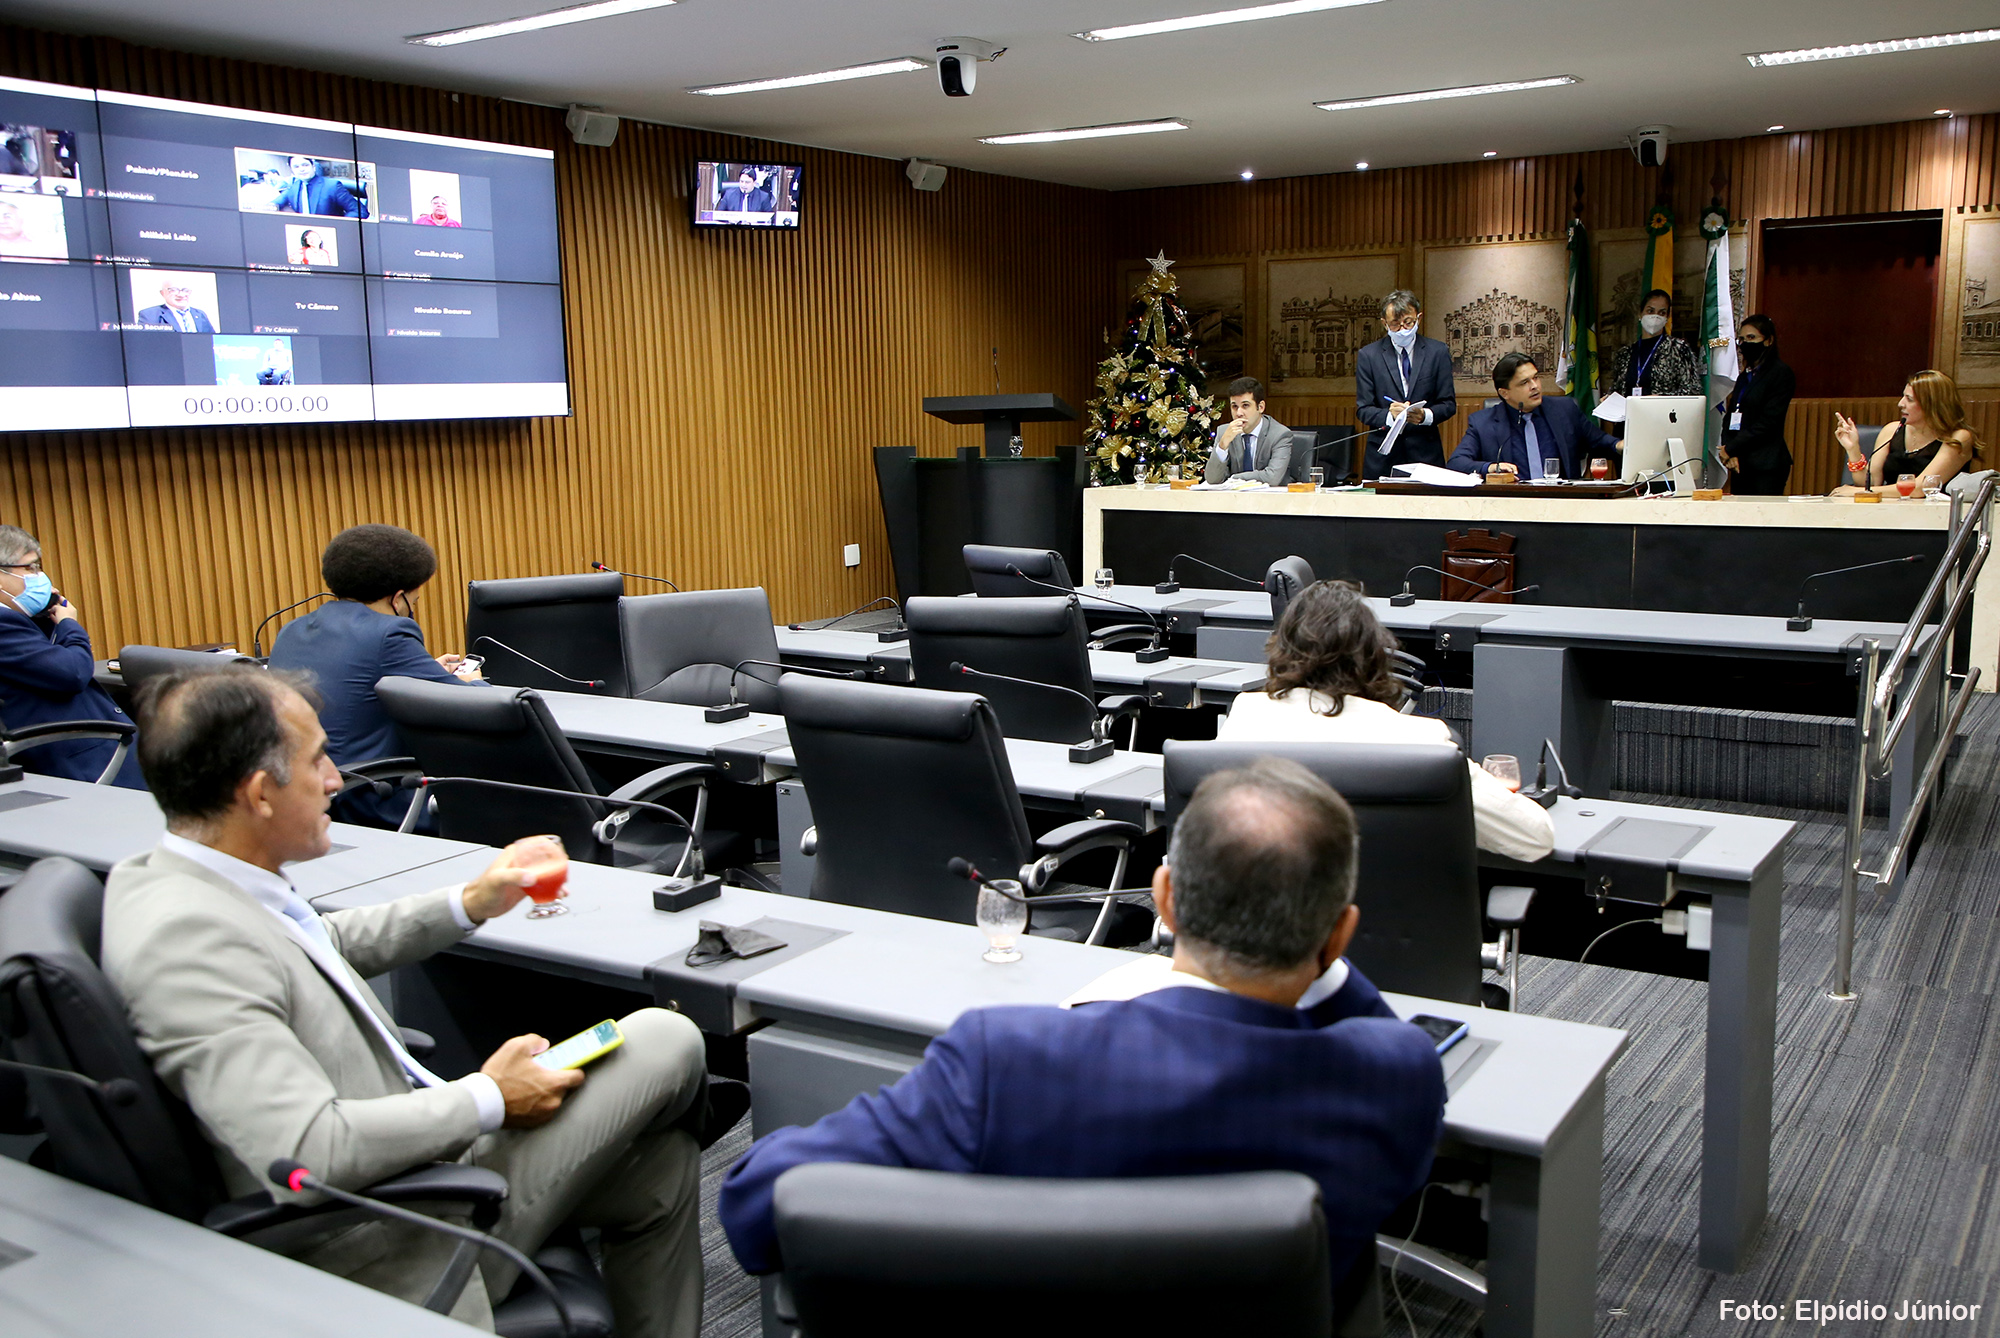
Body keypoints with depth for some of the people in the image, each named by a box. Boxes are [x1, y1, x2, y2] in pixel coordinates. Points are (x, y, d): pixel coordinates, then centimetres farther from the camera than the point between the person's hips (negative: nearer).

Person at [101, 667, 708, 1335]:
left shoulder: (171, 874, 2)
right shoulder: (185, 939, -29)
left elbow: (326, 944, 21)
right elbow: (309, 1155, -36)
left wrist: (470, 904, 12)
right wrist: (487, 1101, -22)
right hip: (387, 1250, -10)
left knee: (658, 1159, 15)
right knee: (665, 1042, -3)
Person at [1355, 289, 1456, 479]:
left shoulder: (1438, 352, 5)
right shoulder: (1368, 355, 3)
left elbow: (1449, 404, 5)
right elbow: (1363, 409, 0)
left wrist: (1426, 415, -17)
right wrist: (1388, 416, -21)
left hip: (1426, 454, 0)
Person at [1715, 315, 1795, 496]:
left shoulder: (1781, 373, -4)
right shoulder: (1744, 377, 19)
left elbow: (1768, 422, -12)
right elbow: (1729, 416, 14)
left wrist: (1730, 449, -10)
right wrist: (1728, 451, -4)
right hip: (1740, 464, 7)